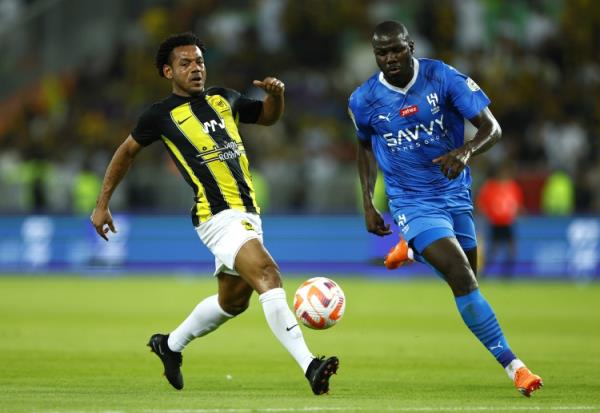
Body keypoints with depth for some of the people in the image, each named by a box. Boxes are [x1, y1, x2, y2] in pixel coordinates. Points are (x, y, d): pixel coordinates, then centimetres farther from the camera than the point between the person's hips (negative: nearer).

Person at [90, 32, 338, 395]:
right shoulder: (161, 115, 0)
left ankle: (171, 345, 43)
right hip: (218, 216, -8)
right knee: (268, 274, -26)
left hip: (249, 213, 8)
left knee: (233, 301, 19)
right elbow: (126, 153, 14)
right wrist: (102, 205, 16)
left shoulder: (224, 100, 14)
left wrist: (276, 94, 6)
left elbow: (269, 117, 29)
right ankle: (310, 366, -35)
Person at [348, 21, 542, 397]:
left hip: (455, 195, 3)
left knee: (468, 276, 17)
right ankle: (513, 366, -19)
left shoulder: (444, 78, -13)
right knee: (463, 279, -21)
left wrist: (465, 152, -35)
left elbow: (491, 128, -14)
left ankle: (412, 250, 48)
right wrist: (368, 204, 7)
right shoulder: (363, 101, -8)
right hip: (413, 204, -3)